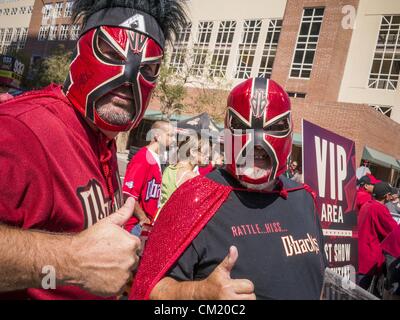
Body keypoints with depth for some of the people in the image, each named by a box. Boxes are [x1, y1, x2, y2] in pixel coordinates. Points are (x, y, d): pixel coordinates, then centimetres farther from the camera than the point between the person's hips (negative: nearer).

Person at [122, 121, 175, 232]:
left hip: (147, 224, 9)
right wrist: (143, 218, -15)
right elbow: (129, 195, -23)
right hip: (136, 225, -9)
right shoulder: (143, 159, -18)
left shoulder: (155, 159, 10)